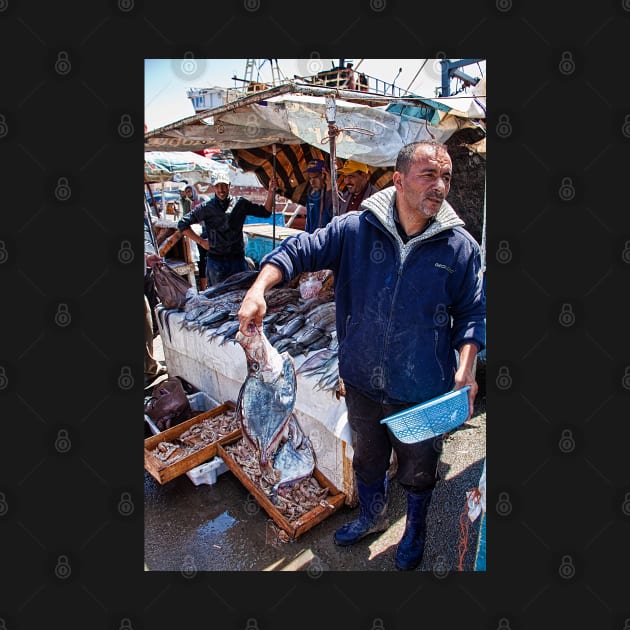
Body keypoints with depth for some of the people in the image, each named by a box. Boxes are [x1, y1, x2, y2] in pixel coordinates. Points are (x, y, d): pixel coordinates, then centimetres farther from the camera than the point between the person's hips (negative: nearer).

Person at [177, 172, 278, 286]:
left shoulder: (240, 203, 3)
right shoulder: (206, 207, -1)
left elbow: (265, 212, 4)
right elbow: (182, 224, 4)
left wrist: (271, 192, -9)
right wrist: (200, 241, -1)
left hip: (238, 259, 2)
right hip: (215, 260, -1)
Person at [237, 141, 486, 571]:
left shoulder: (460, 246, -8)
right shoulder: (356, 229, -9)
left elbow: (472, 313, -3)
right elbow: (301, 250, -9)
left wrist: (465, 369, -14)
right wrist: (259, 289, -24)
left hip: (423, 391, -1)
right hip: (363, 381, 2)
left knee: (418, 470, 20)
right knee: (367, 458, 26)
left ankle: (416, 529, 52)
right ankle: (372, 516, 56)